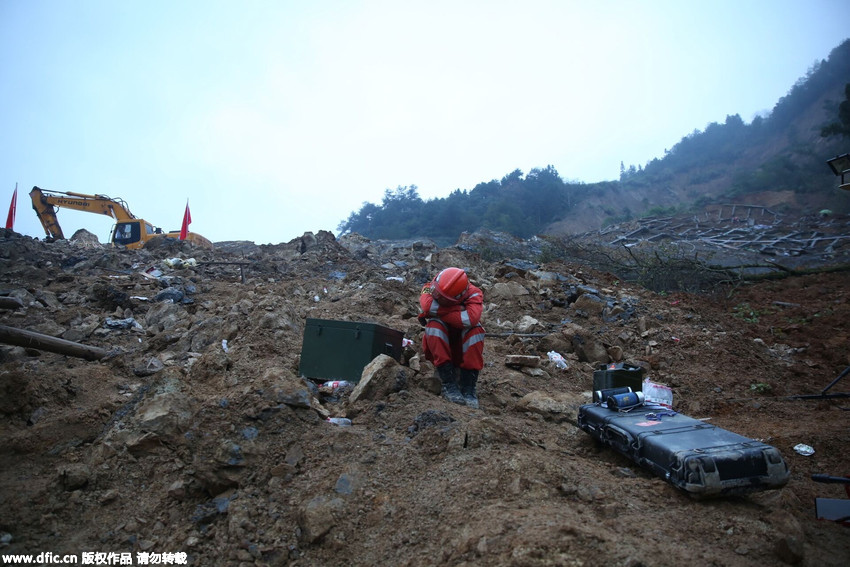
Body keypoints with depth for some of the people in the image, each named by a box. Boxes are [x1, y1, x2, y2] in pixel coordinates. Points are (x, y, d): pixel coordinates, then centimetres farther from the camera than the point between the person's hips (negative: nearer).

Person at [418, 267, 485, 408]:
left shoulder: (473, 294, -18)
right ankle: (448, 384, -31)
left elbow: (471, 318, -40)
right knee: (435, 325, -30)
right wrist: (459, 309, -31)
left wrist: (440, 312, -30)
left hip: (464, 348, 0)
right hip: (437, 348, 0)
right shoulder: (429, 289, -14)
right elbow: (427, 306, -38)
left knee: (475, 329, -30)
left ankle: (469, 387, -27)